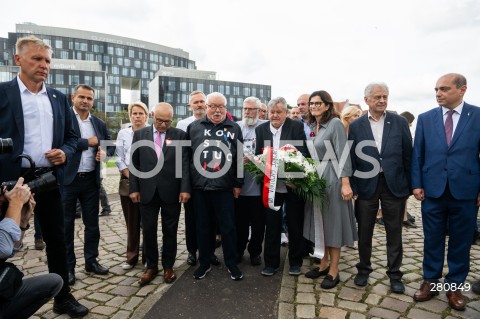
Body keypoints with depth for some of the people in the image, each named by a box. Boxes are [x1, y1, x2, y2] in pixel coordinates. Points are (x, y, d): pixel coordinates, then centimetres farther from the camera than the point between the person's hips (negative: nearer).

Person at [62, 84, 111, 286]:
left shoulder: (99, 123, 10)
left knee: (92, 222, 12)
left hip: (91, 179, 5)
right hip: (67, 179, -4)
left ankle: (91, 261, 27)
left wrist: (104, 152, -5)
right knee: (66, 224, 6)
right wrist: (88, 142, -12)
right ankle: (68, 266, 18)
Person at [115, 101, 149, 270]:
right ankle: (131, 256, 21)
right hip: (128, 182, 2)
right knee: (131, 222, 8)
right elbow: (119, 158, 3)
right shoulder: (123, 133, 7)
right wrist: (131, 177, -7)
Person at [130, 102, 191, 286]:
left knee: (170, 231, 10)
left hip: (171, 192, -1)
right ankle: (151, 266, 26)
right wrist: (134, 188, 1)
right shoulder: (139, 134, 6)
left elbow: (185, 163, -4)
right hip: (147, 192, 2)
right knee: (148, 231, 9)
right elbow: (134, 163, 6)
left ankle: (168, 266, 26)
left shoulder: (180, 135, 0)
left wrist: (185, 188, -11)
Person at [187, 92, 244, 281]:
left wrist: (238, 184, 2)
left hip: (224, 188, -1)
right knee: (203, 227, 12)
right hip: (199, 187, 1)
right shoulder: (194, 127, 5)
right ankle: (204, 262, 29)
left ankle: (231, 263, 24)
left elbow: (240, 158, 4)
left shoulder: (234, 129, 4)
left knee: (228, 227, 7)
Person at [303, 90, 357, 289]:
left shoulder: (335, 123, -10)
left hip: (332, 179, -7)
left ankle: (334, 271, 14)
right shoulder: (311, 126, 12)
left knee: (332, 223, 1)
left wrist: (346, 183, -20)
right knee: (319, 222, 13)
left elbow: (342, 155, -16)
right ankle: (323, 264, 27)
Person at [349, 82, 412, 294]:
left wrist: (410, 184, 0)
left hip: (394, 184, 0)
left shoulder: (399, 122, 1)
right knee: (364, 231, 12)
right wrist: (352, 186, -4)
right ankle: (363, 269, 30)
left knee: (394, 232, 10)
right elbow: (351, 158, 0)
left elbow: (408, 155, 2)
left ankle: (395, 274, 26)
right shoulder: (356, 126, 0)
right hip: (366, 184, 0)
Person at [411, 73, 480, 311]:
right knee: (432, 240, 11)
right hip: (432, 191, 1)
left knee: (461, 242, 12)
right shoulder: (425, 118, 3)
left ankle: (455, 286, 28)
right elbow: (417, 154, 4)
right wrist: (416, 184, -1)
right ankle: (430, 282, 27)